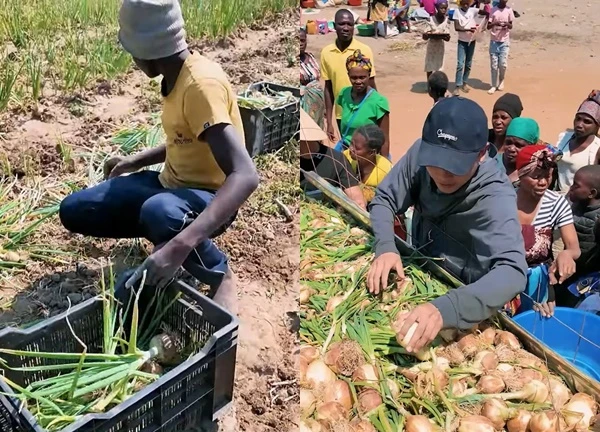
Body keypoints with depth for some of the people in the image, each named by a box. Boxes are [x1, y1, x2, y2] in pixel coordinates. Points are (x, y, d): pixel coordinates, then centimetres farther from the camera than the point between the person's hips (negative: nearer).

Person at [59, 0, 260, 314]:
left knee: (159, 213, -42)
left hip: (208, 198, -8)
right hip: (171, 183, 8)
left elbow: (245, 176, -39)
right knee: (73, 211, 0)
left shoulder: (202, 83, -27)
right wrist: (136, 161, 16)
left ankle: (221, 277, -13)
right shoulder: (177, 74, 1)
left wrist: (180, 246, -47)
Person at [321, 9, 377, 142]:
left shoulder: (365, 50, -9)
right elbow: (328, 88, 4)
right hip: (341, 115, 3)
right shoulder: (326, 52, -1)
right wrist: (329, 122, 4)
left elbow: (371, 87, -3)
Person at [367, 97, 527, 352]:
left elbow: (513, 272, -42)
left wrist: (446, 309, -57)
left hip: (464, 295, -2)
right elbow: (384, 199, -9)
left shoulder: (495, 197, -30)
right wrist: (385, 248, -28)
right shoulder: (421, 153, -17)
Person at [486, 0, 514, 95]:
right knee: (494, 65, 0)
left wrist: (507, 24, -17)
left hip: (505, 41, 1)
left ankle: (501, 81, 22)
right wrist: (495, 23, -24)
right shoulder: (493, 10, -3)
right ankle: (494, 85, 10)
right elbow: (488, 26, -3)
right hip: (494, 41, 0)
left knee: (503, 64, -4)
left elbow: (511, 26, 6)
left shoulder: (509, 10, 1)